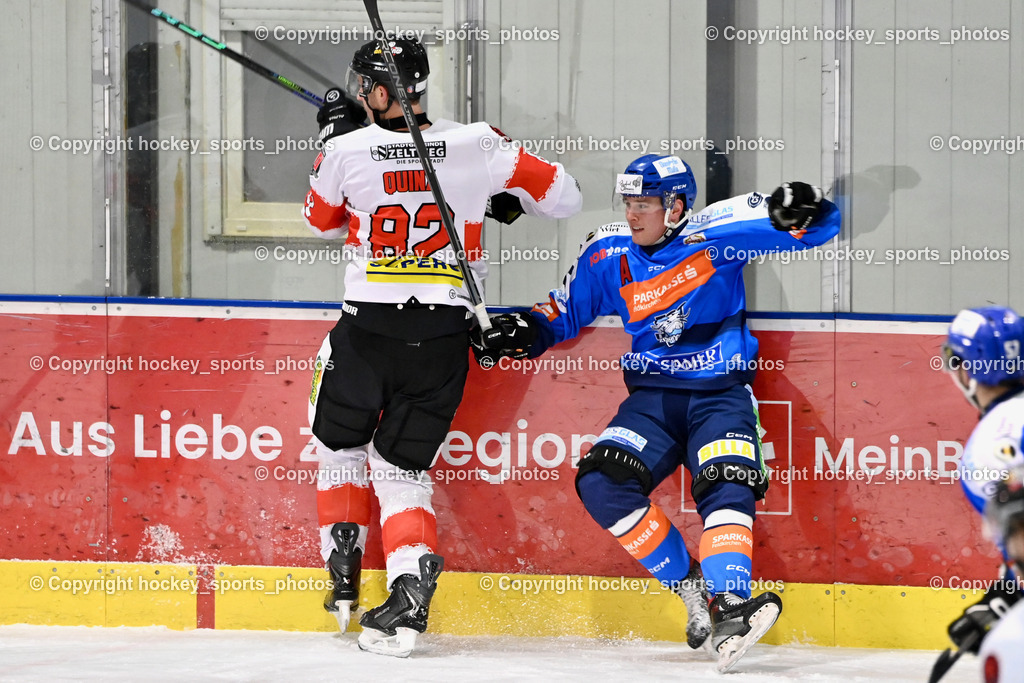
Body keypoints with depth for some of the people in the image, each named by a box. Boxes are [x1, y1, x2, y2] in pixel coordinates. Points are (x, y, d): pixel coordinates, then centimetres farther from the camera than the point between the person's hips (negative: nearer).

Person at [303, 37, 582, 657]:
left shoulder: (346, 151, -7)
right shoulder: (478, 147, -5)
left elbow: (323, 221, 14)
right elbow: (564, 197, 3)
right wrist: (507, 196, 23)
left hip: (368, 328, -2)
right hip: (444, 338, 2)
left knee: (340, 443, 23)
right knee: (400, 465, 11)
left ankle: (345, 580, 22)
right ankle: (410, 589, -9)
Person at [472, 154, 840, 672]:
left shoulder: (717, 233, -8)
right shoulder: (608, 255, 4)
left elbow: (817, 228, -9)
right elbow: (566, 310, 20)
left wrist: (798, 212, -33)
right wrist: (523, 332, 1)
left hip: (720, 394, -4)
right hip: (653, 397, 4)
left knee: (726, 486, -28)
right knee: (600, 483, -18)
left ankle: (728, 608, -40)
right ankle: (690, 586, -11)